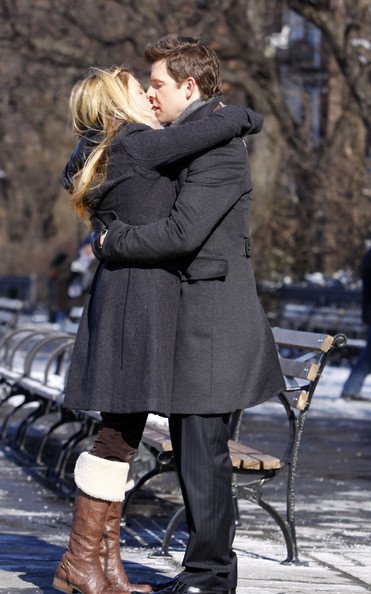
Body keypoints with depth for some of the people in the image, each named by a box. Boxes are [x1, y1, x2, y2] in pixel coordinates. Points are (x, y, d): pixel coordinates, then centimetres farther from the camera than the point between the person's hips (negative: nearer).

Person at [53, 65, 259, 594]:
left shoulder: (101, 156, 18)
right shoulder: (136, 143, -11)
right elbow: (230, 120, -13)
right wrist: (248, 118, 8)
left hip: (125, 297, 10)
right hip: (138, 296, -10)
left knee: (124, 434, 10)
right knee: (118, 434, -6)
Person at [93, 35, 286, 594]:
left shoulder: (219, 146, -15)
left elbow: (183, 232, -23)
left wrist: (113, 244, -11)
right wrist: (112, 228, 3)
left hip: (212, 312, -10)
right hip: (189, 316, 10)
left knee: (203, 449, -6)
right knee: (191, 446, 14)